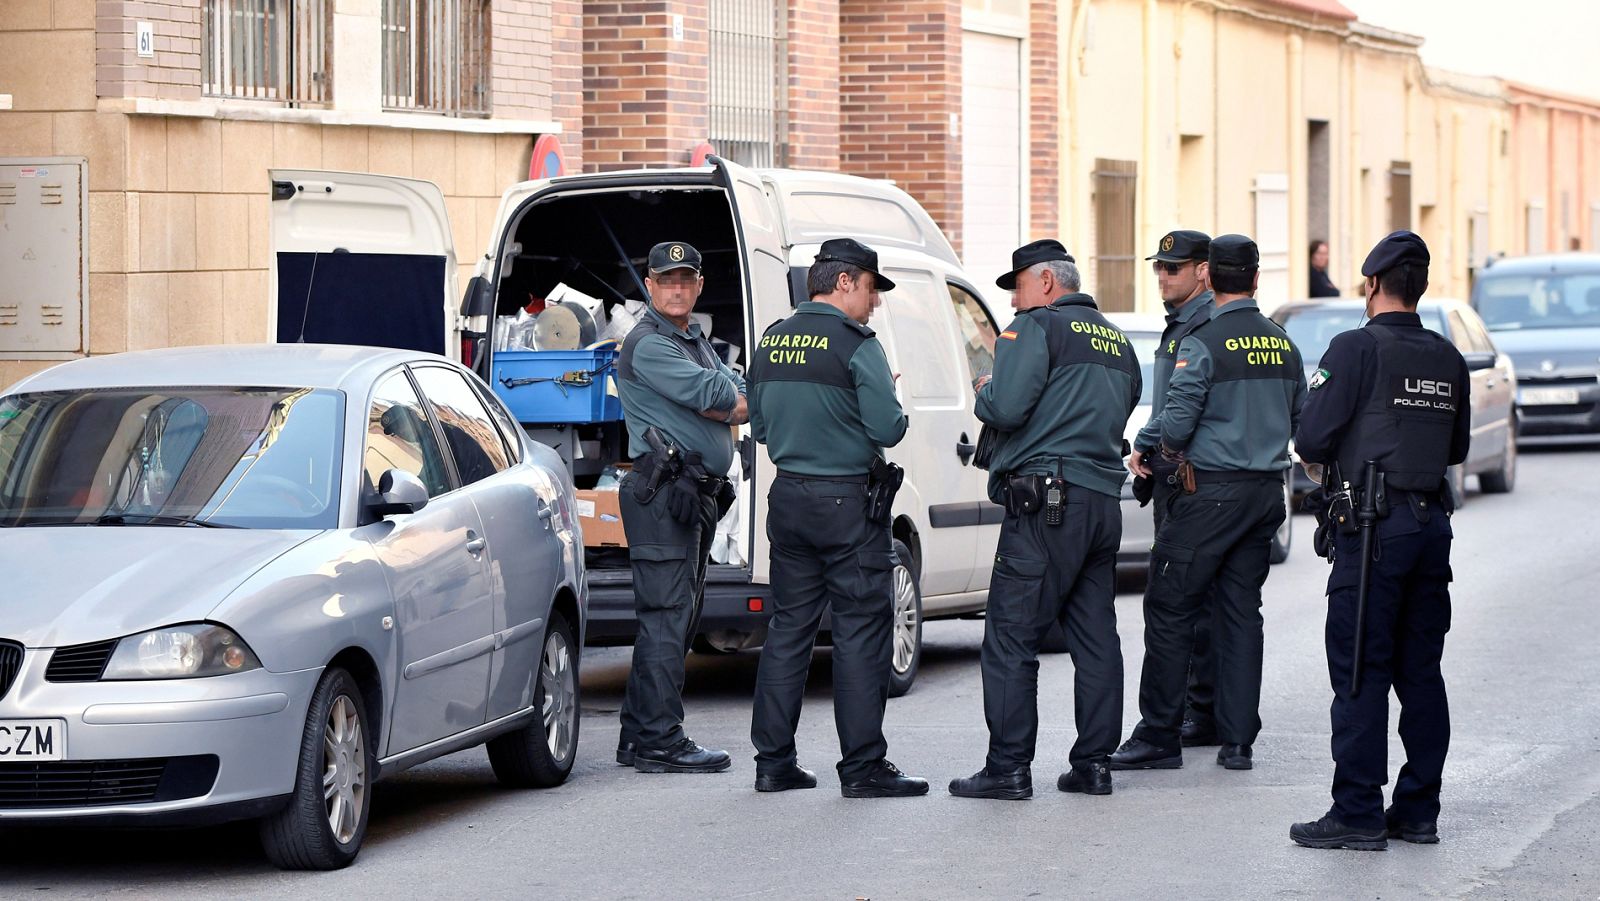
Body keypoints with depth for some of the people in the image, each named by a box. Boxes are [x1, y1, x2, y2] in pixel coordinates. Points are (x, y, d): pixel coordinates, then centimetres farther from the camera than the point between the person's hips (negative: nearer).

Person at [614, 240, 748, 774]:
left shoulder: (696, 342, 21)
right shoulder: (648, 345, -10)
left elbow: (741, 402, 12)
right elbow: (714, 394, -17)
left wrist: (720, 406, -8)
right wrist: (735, 399, 2)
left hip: (697, 494, 10)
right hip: (663, 491, -10)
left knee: (672, 619, 12)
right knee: (667, 617, -11)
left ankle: (639, 736, 17)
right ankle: (659, 740, -11)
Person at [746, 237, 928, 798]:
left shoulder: (772, 343, 9)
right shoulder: (855, 344, -13)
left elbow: (760, 426, 17)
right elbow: (888, 430, -16)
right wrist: (886, 399, 4)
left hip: (788, 497, 7)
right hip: (846, 501, -7)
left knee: (788, 628, 12)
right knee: (860, 632, -2)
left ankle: (774, 761, 13)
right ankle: (863, 767, -2)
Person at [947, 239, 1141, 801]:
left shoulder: (1037, 328, -5)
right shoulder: (1116, 343, 20)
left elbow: (1007, 408, -16)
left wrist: (984, 392, 4)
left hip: (1046, 504, -8)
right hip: (1104, 502, 8)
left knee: (1010, 639, -5)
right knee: (1096, 640, 10)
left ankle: (1009, 768, -8)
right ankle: (1094, 764, 11)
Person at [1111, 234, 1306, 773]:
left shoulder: (1203, 344, -12)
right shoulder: (1283, 345, 8)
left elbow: (1177, 421, -16)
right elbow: (1301, 419, 16)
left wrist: (1172, 450, 4)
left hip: (1212, 492, -6)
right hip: (1267, 492, 6)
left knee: (1170, 609, 0)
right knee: (1241, 612, 10)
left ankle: (1159, 737, 1)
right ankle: (1238, 741, 8)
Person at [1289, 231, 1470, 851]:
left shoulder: (1358, 348, -9)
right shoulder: (1447, 359, 10)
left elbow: (1311, 437, -13)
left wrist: (1320, 461, 9)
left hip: (1375, 527, -6)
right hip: (1433, 521, 6)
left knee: (1360, 671, -4)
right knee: (1420, 671, 10)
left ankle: (1358, 814, -5)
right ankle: (1417, 811, 13)